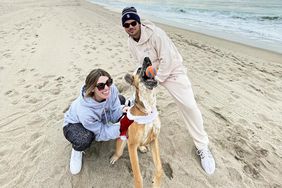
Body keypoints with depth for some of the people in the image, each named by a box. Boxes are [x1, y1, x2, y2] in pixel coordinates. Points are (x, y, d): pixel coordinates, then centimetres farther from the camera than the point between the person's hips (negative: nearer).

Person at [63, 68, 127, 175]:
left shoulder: (111, 89, -32)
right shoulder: (84, 111, -43)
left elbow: (114, 115, -19)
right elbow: (101, 133, -28)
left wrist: (121, 111, -41)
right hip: (74, 124, -4)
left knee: (121, 99, -9)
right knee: (85, 139, -38)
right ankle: (77, 150, 1)